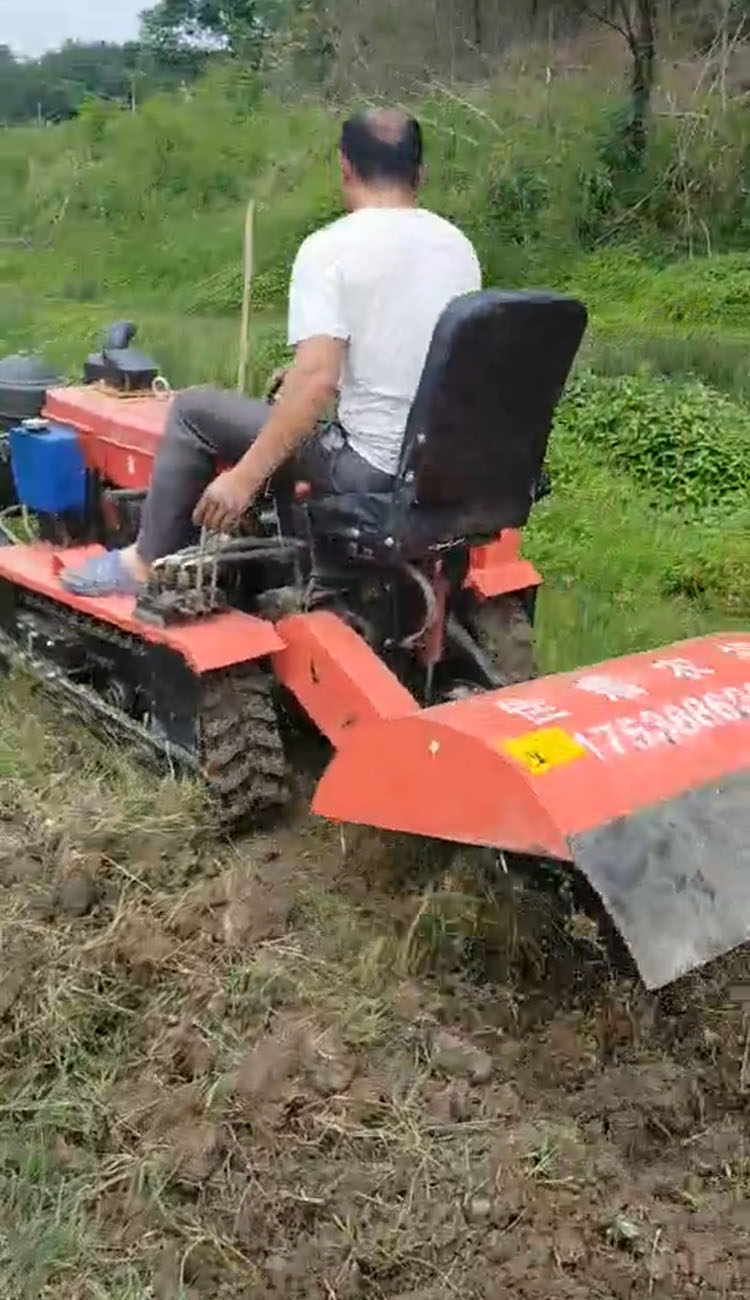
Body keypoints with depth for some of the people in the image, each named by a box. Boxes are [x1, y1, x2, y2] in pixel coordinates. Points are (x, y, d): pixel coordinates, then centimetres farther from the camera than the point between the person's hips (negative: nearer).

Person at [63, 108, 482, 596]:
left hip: (369, 466, -7)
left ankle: (148, 562, 16)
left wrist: (244, 478, -19)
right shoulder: (459, 246, 8)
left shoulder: (330, 248, -14)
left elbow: (317, 379, -25)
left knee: (194, 410, 7)